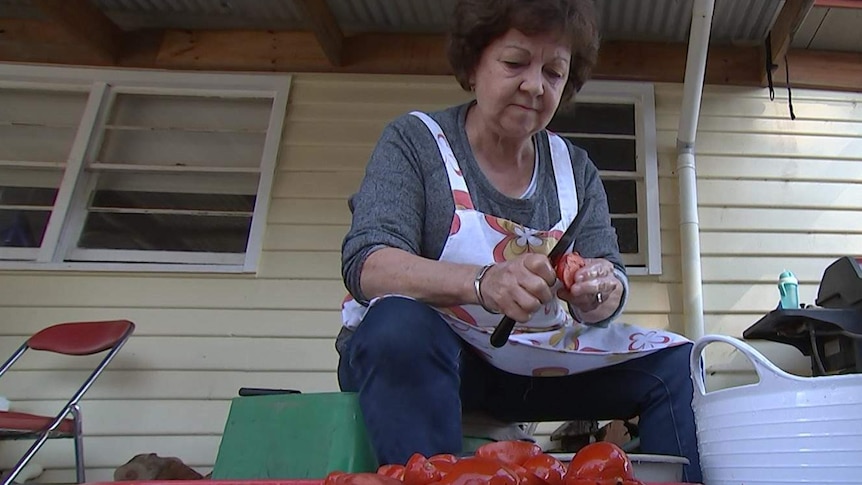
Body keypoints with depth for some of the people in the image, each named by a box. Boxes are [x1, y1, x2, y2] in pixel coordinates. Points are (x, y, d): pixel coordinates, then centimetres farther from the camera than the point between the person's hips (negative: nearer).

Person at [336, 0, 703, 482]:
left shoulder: (575, 169, 8)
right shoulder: (415, 139, -5)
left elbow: (611, 278, 1)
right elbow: (365, 265, -17)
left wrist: (598, 293, -25)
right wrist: (480, 282, -36)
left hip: (534, 361, 4)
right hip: (413, 351, -4)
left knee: (676, 363, -8)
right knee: (399, 325, -36)